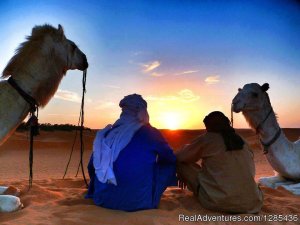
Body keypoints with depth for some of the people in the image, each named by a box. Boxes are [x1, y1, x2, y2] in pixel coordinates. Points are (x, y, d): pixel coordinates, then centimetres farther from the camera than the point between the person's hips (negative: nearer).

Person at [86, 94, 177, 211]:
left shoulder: (107, 133, 3)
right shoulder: (150, 133, -4)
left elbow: (92, 167, 12)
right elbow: (171, 159, 11)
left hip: (103, 200, 5)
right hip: (138, 202, -4)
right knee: (167, 164, 15)